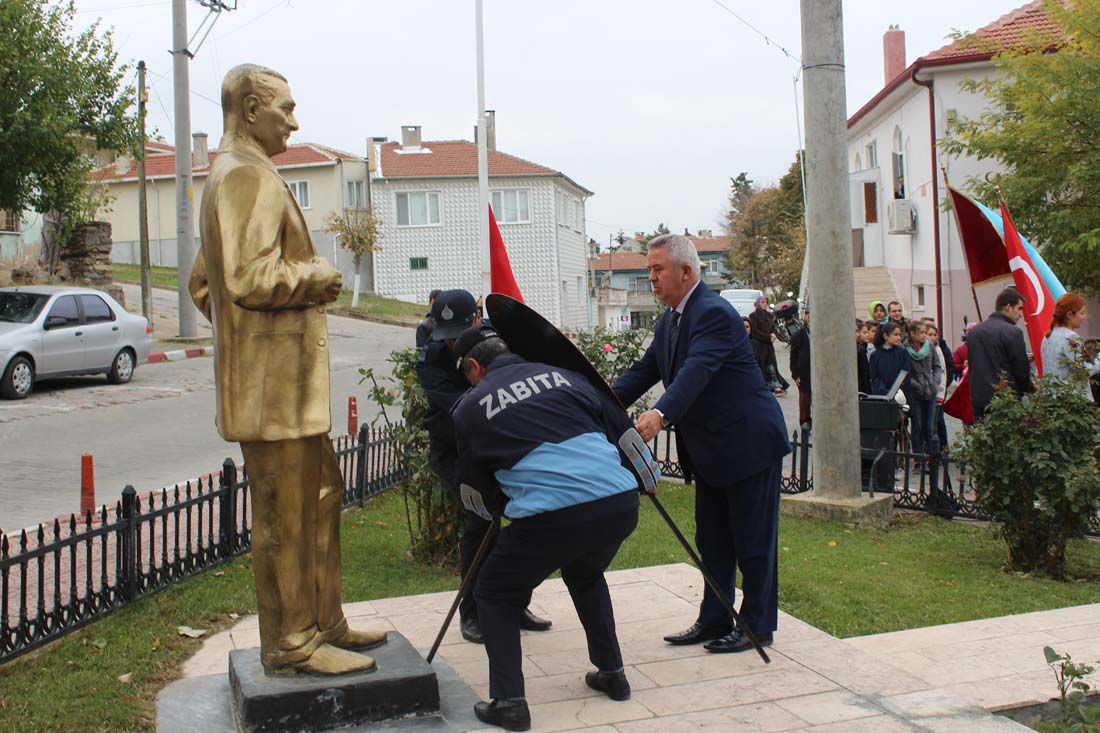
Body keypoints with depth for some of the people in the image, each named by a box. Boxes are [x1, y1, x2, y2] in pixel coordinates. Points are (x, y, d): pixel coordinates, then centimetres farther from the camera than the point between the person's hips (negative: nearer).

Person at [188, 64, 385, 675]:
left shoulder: (232, 176, 21)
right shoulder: (248, 175, -14)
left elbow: (205, 284, 26)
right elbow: (252, 278, -25)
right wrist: (318, 277, -10)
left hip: (287, 381, 11)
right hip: (276, 384, -11)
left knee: (321, 498, 17)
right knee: (286, 512, -2)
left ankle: (324, 623, 27)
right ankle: (292, 644, 9)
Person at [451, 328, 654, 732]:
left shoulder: (469, 408, 11)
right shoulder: (561, 374, 18)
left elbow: (479, 498, 21)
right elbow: (623, 429, 20)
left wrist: (499, 506, 43)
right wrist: (650, 478, 36)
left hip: (550, 516, -5)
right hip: (621, 502, 5)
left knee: (494, 595, 20)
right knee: (586, 577, 36)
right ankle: (612, 673, 40)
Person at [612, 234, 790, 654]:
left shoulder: (715, 313, -20)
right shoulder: (669, 320, 9)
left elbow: (696, 371, -35)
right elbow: (644, 370, 8)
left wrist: (660, 414, -49)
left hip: (749, 442, -10)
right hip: (709, 448, 10)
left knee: (753, 539, 3)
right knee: (711, 539, 15)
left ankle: (757, 625, 14)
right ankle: (714, 621, 25)